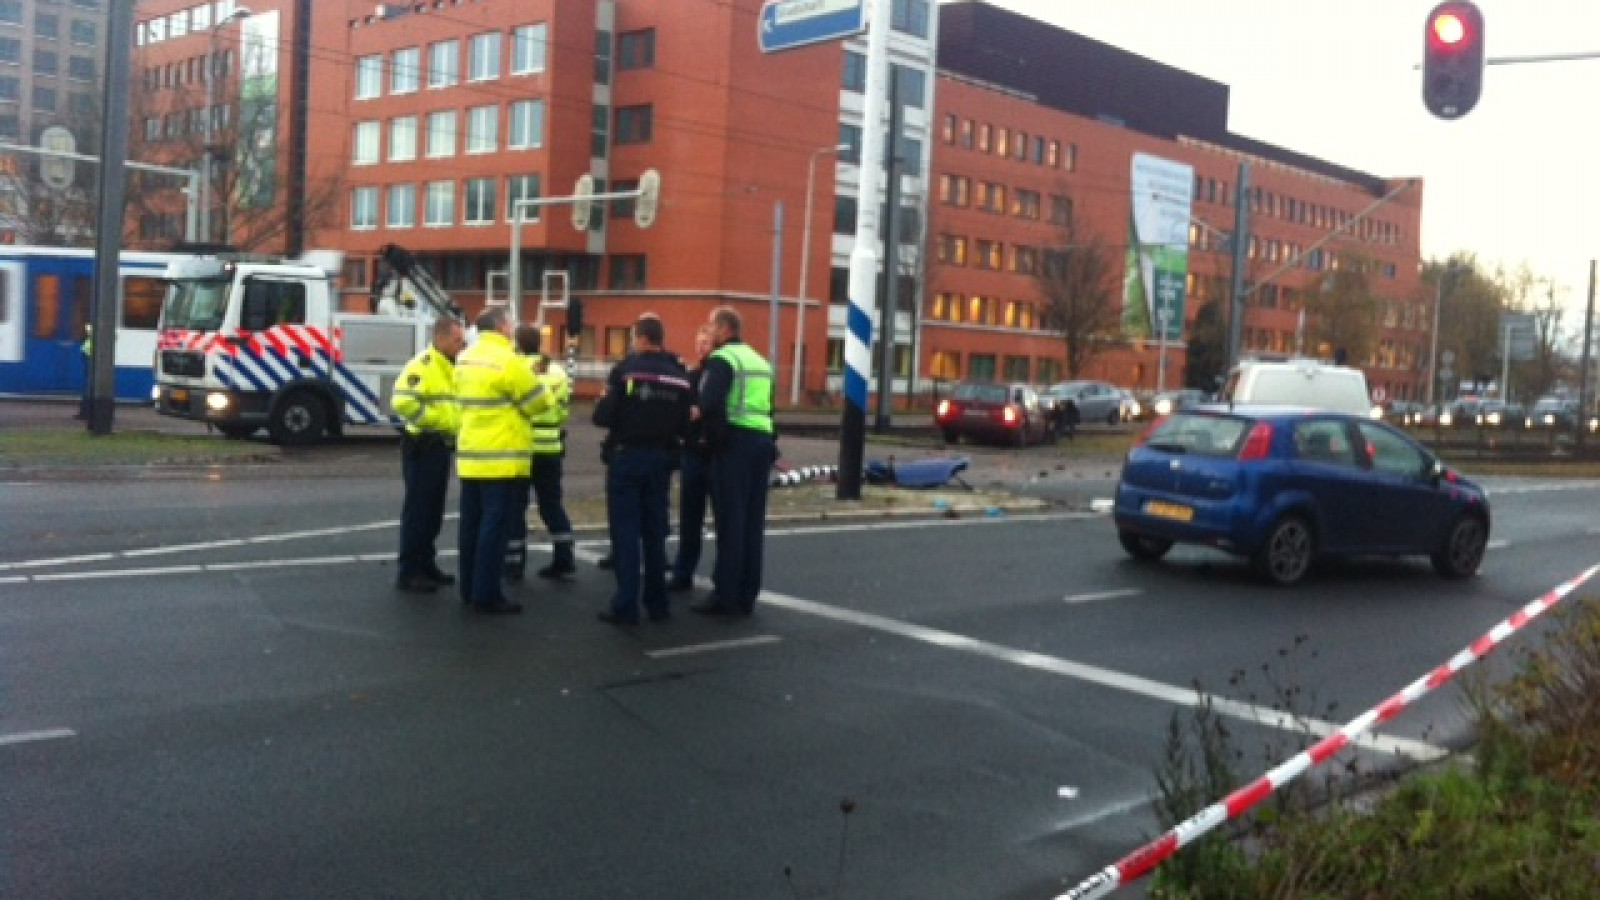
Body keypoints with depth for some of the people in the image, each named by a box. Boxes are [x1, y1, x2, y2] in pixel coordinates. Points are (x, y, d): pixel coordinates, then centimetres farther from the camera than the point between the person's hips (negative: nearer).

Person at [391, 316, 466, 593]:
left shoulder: (452, 368, 14)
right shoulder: (422, 365, -15)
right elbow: (403, 402, -27)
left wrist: (459, 425, 8)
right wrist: (437, 421, -20)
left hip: (441, 447, 9)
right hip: (422, 446, -9)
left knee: (433, 510, 14)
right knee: (417, 509, -6)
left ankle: (426, 564, 23)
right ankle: (408, 572, -1)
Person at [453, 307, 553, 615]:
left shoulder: (465, 358, 10)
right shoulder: (509, 361, -16)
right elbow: (539, 403, -9)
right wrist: (532, 379, 12)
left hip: (470, 456, 8)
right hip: (501, 458, -8)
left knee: (472, 524, 12)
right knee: (494, 526, -5)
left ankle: (470, 590, 19)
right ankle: (486, 596, -3)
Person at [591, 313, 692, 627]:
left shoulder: (625, 369, -11)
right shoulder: (679, 375, 2)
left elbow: (603, 417, -14)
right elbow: (684, 425, -1)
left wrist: (610, 407, 7)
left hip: (628, 456, -4)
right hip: (661, 458, 4)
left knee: (626, 531, 0)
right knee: (655, 531, 13)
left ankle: (626, 607, -1)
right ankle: (657, 603, 16)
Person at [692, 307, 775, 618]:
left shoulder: (723, 359, -6)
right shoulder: (759, 361, 21)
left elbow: (709, 403, -20)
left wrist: (710, 432, -7)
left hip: (734, 442, -8)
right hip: (763, 440, 8)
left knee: (730, 521, -5)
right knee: (752, 522, 8)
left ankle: (725, 595, -4)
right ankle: (746, 595, 12)